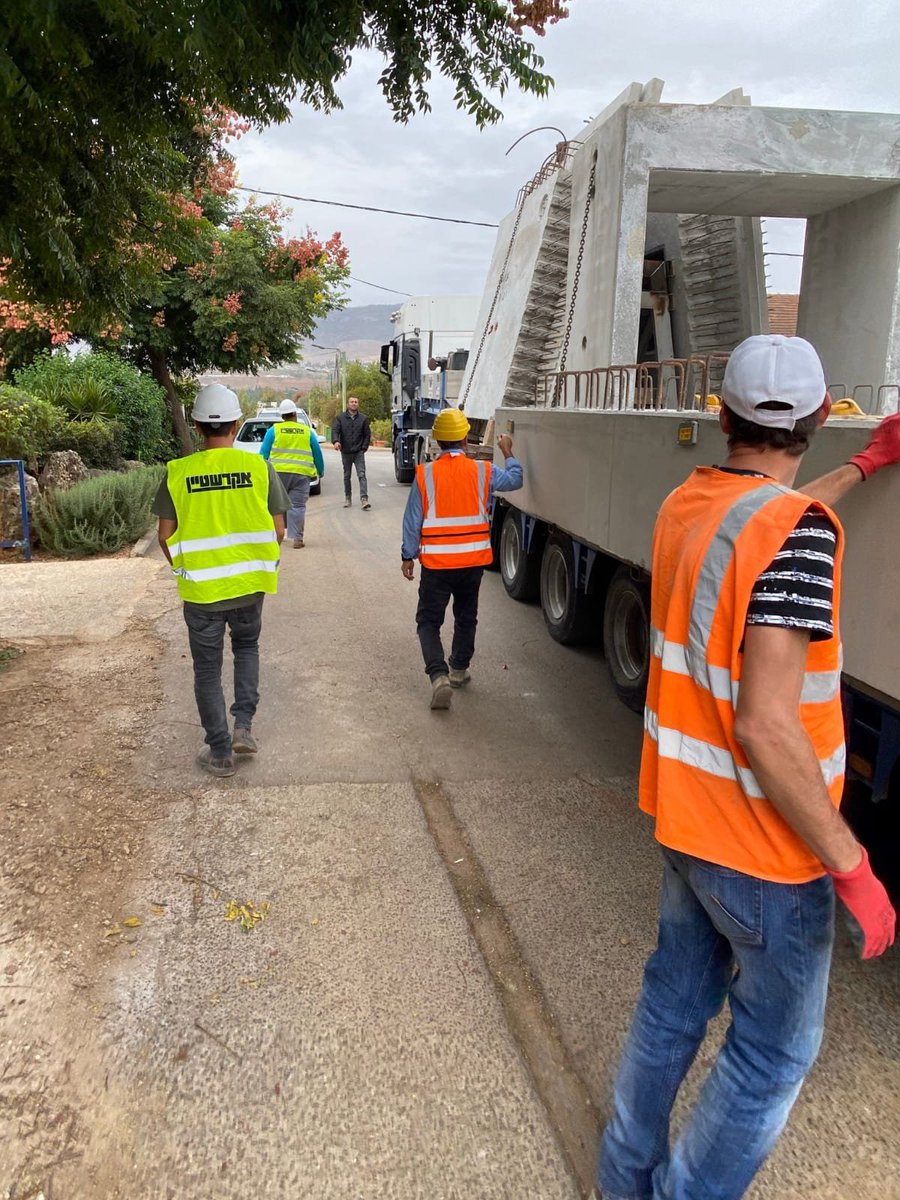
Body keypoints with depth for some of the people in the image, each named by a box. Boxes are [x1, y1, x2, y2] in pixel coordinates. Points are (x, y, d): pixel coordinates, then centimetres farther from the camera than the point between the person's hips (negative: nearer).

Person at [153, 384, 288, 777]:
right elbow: (278, 529, -4)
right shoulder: (259, 466, -7)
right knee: (247, 646, 27)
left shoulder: (178, 472, -8)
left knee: (207, 670, 13)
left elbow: (166, 535, -4)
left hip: (200, 587, -1)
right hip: (250, 584, 1)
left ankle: (220, 752, 21)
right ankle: (243, 725, 15)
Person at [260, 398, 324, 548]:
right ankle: (297, 538, -6)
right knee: (297, 506, -1)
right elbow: (317, 454, 16)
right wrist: (321, 471, 28)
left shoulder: (273, 430, 6)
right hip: (302, 474, 0)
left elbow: (263, 453, 4)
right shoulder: (308, 432, 10)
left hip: (278, 472, 0)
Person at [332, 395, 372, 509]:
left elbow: (367, 435, 7)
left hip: (359, 452, -1)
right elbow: (334, 430, -6)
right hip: (345, 452, 1)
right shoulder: (340, 417, 3)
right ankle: (348, 498, 23)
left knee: (361, 475, -12)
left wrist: (364, 447, -3)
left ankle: (364, 499, -18)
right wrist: (336, 441, -26)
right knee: (347, 476, 12)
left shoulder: (363, 418, 4)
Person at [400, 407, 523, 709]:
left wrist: (408, 556, 5)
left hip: (436, 562, -2)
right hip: (474, 560, 2)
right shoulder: (482, 472, -5)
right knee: (466, 617, 21)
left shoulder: (425, 474, -9)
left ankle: (439, 676, -13)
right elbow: (515, 480, 15)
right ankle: (459, 670, 34)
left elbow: (413, 521, -6)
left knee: (428, 621, 5)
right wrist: (508, 453, 31)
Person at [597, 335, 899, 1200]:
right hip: (766, 847, -7)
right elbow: (766, 727, -29)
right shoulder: (798, 533, -25)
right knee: (773, 1054, 15)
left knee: (672, 1006, 24)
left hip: (684, 818, 8)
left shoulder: (685, 506, 0)